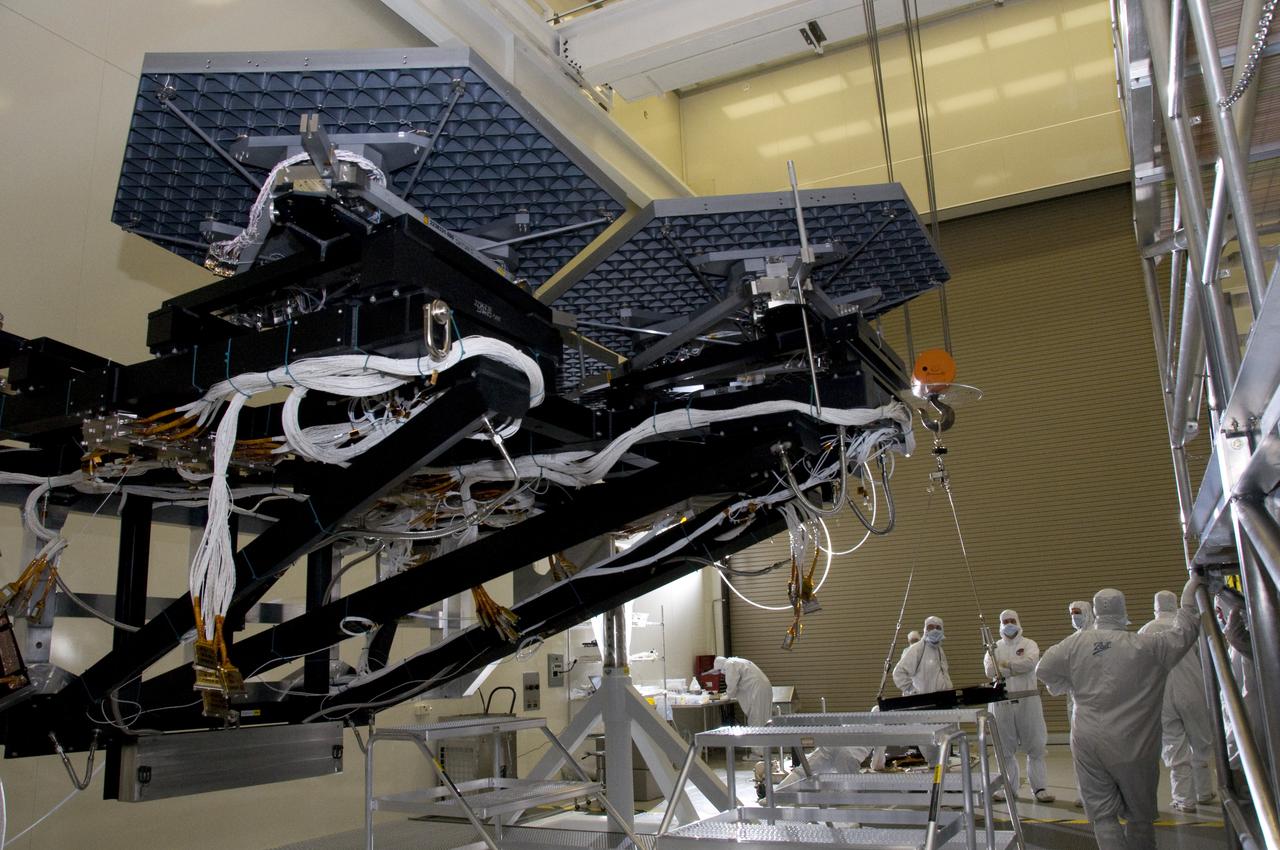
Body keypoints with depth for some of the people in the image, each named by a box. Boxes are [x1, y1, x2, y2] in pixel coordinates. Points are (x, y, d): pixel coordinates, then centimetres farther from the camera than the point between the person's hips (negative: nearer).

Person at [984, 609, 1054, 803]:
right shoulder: (995, 647, 12)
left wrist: (1005, 664, -7)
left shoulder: (1029, 644, 5)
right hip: (1002, 702, 2)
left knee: (1035, 746, -2)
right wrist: (1017, 667, -9)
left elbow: (1030, 662, -15)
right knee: (1005, 748, 8)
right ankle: (1009, 787, 17)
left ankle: (1040, 788, 5)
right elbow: (990, 669, -6)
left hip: (1027, 701, -2)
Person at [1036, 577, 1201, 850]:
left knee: (1102, 815, 8)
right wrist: (1191, 588, 10)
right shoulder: (1146, 646, -10)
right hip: (1131, 746, -2)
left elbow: (1044, 669, 2)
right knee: (1140, 816, 15)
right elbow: (1184, 631, -1)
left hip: (1087, 744, 2)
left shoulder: (1076, 643, -4)